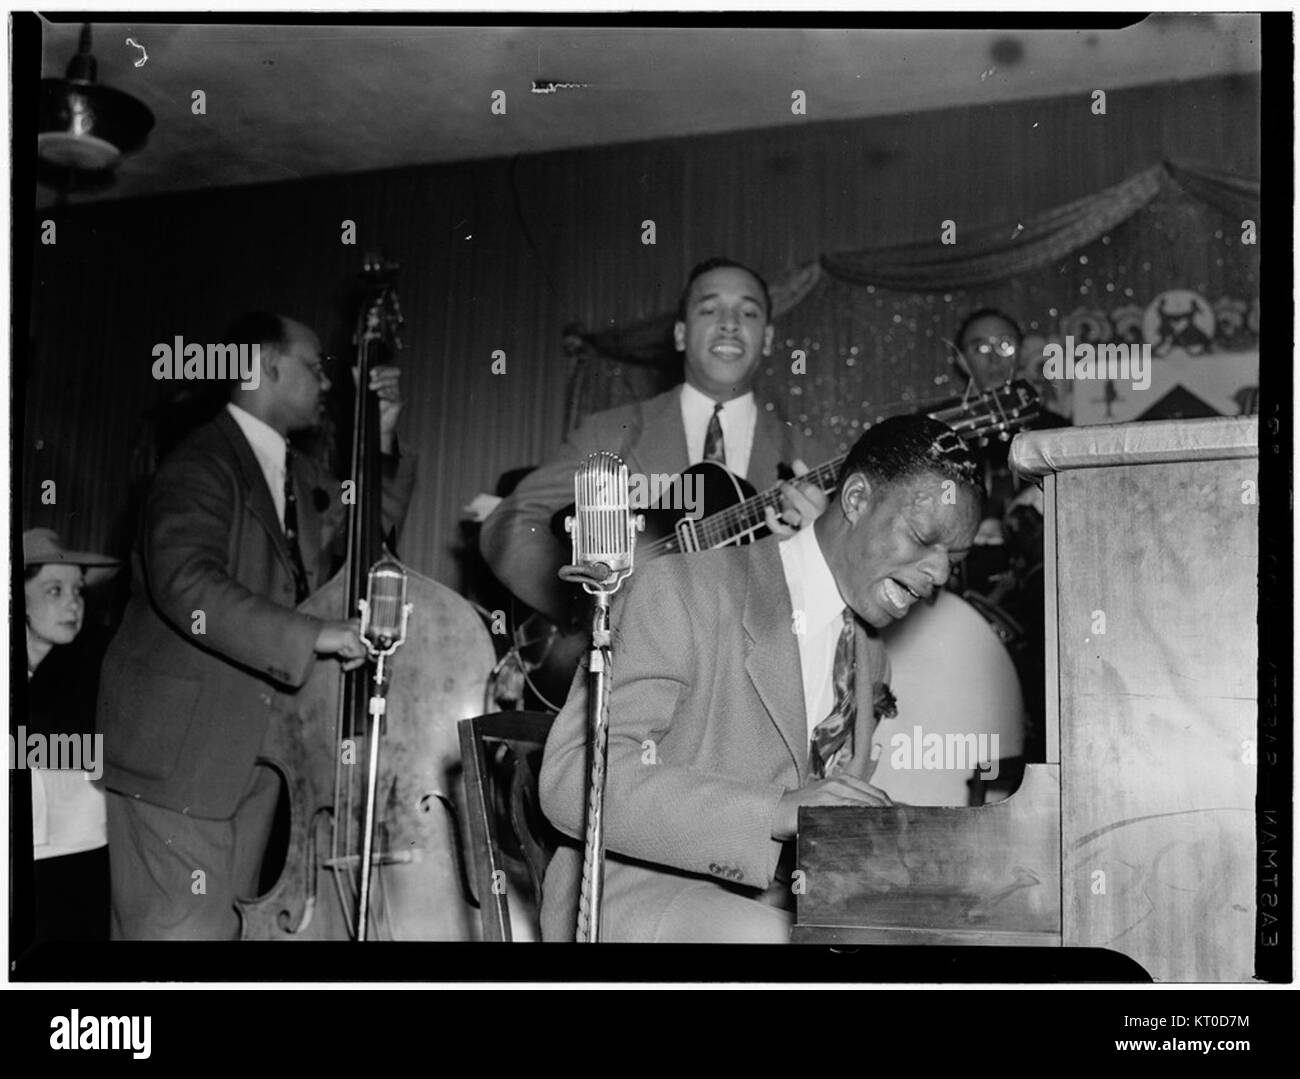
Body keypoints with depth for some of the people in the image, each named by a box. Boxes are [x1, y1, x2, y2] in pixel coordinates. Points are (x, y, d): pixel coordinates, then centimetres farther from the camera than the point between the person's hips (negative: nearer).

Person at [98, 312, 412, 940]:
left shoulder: (296, 475, 15)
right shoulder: (204, 465, -14)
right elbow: (185, 584, -29)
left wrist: (381, 440, 12)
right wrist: (311, 635, -35)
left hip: (255, 757, 9)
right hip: (181, 757, -9)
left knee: (233, 925, 12)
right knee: (185, 929, -7)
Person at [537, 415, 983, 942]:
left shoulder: (869, 660, 15)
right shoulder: (682, 589, -10)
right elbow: (572, 778, -20)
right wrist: (777, 810, -29)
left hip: (778, 907, 7)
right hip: (641, 900, -7)